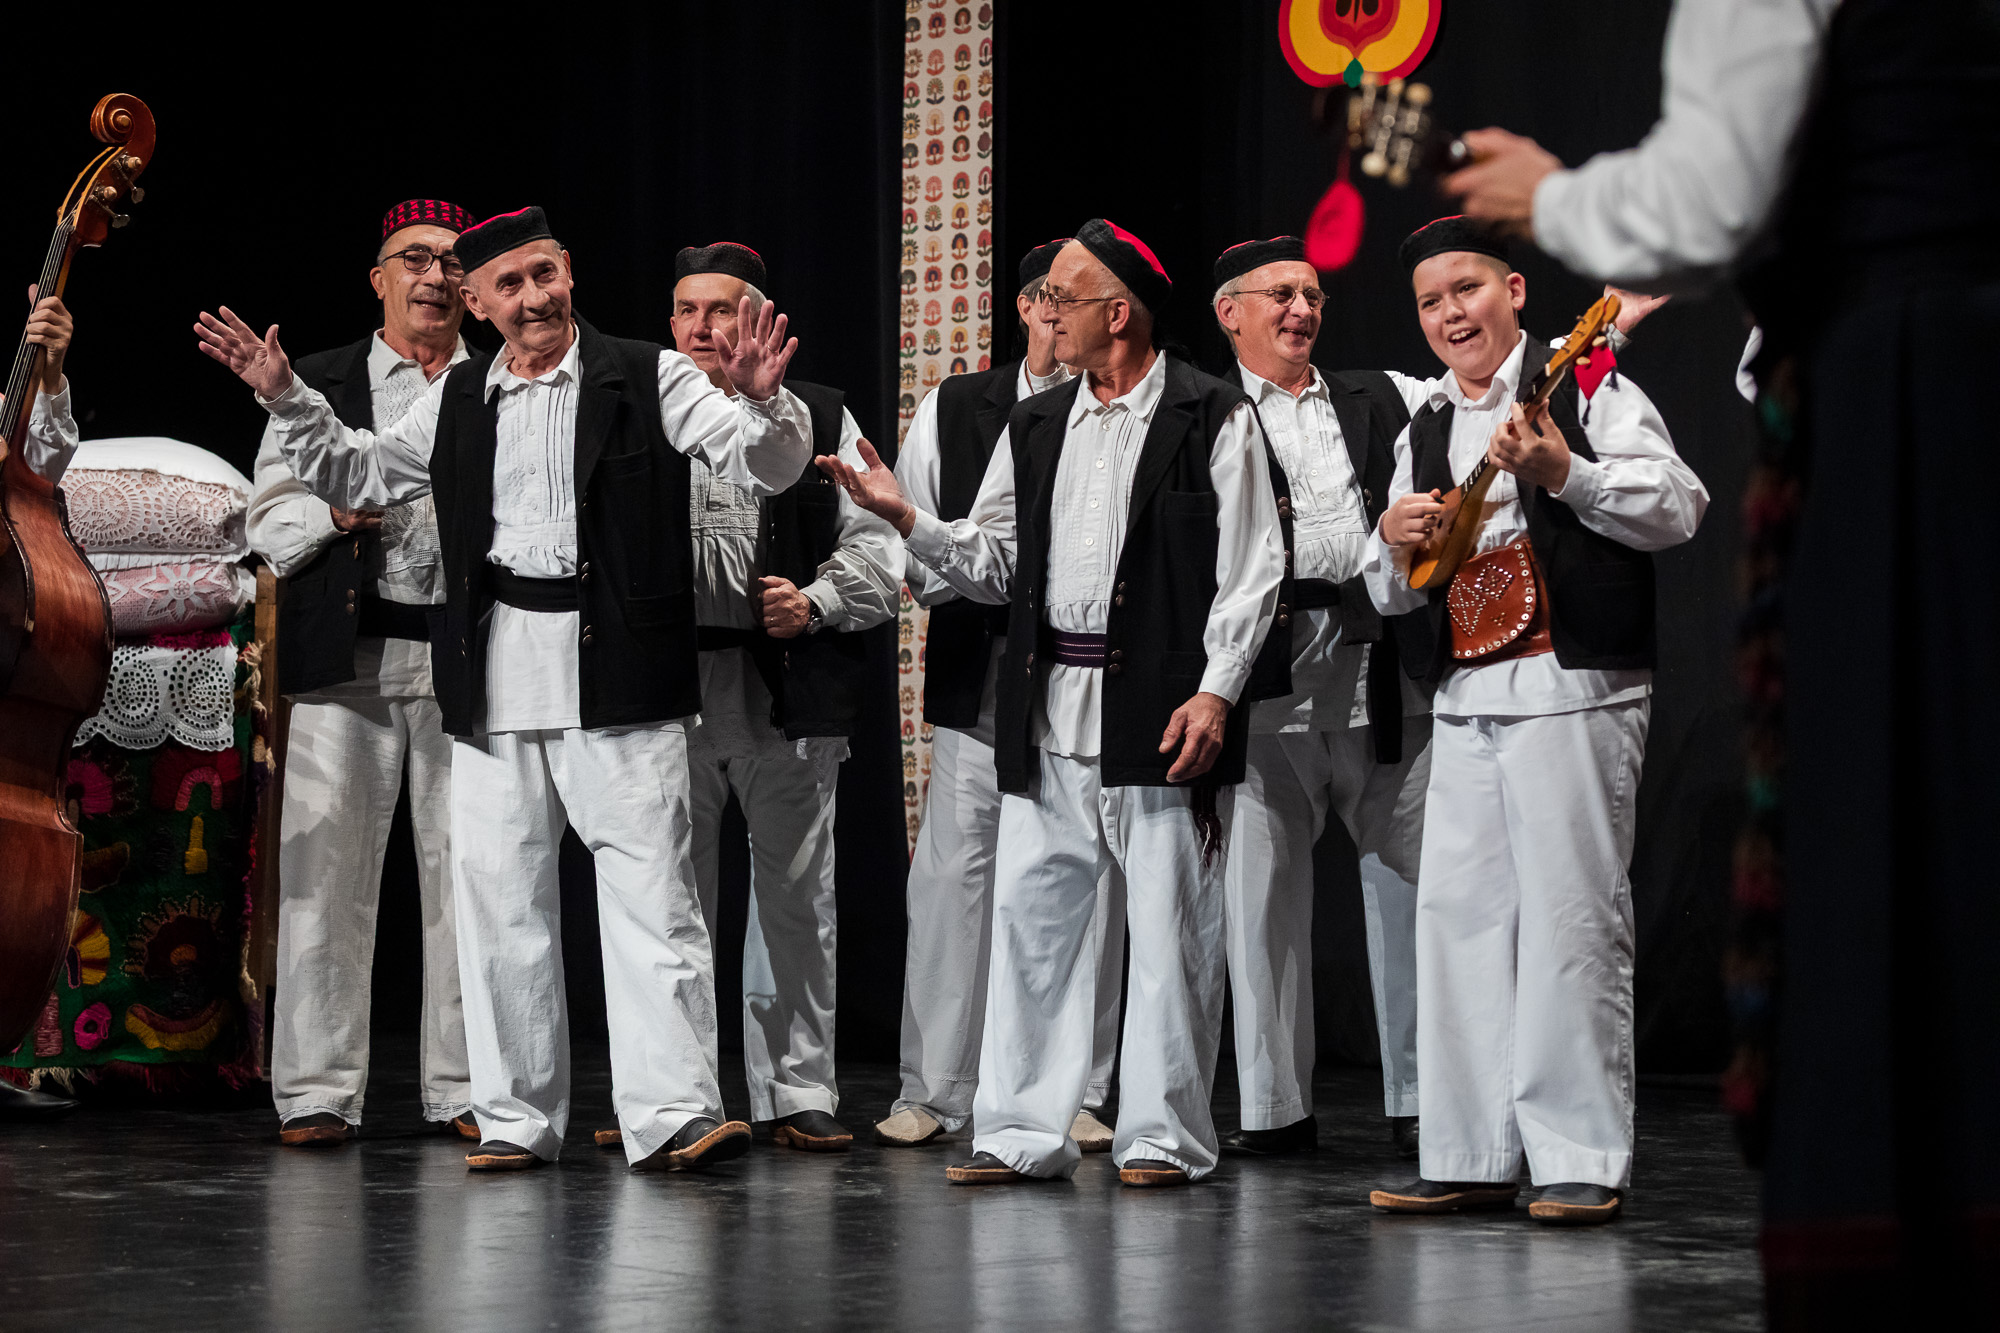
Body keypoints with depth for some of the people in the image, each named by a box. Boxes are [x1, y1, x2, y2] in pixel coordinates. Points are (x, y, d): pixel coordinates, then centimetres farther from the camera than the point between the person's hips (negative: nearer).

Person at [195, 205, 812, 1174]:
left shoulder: (647, 379, 2)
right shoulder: (458, 399, 14)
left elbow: (769, 469, -5)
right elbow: (356, 477, 25)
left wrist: (760, 402, -26)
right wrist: (285, 399, 13)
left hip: (615, 674, -4)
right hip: (497, 677, 4)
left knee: (650, 894, -6)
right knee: (499, 900, 6)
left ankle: (671, 1114, -6)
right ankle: (516, 1119, 14)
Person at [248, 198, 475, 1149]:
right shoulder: (314, 386, 13)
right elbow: (267, 522, 10)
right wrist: (334, 512, -9)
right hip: (347, 657, 0)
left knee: (466, 875, 0)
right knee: (326, 869, -4)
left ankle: (463, 1087, 8)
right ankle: (318, 1091, 1)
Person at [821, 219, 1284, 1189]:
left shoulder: (1212, 419, -2)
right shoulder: (1034, 428, 16)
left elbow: (1250, 570, -5)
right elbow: (993, 563, 16)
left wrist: (1215, 691, -13)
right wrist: (906, 518, 1)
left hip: (1161, 708, -6)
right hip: (1048, 709, 6)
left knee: (1169, 925, 0)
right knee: (1031, 917, 4)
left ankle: (1163, 1136, 7)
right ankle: (1022, 1132, 10)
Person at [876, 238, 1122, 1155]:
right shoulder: (952, 412, 10)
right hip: (978, 682, 1)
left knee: (1087, 885, 1)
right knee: (952, 874, -2)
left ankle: (1074, 1095, 10)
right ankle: (934, 1091, 6)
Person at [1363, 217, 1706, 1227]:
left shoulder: (1586, 386, 0)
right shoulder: (1424, 433, 19)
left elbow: (1679, 508, -10)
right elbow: (1389, 594, 22)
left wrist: (1562, 473, -21)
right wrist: (1396, 541, -1)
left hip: (1574, 689, -7)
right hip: (1465, 697, 7)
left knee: (1570, 917, -7)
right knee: (1457, 913, 5)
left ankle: (1584, 1162, -3)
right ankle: (1472, 1158, 11)